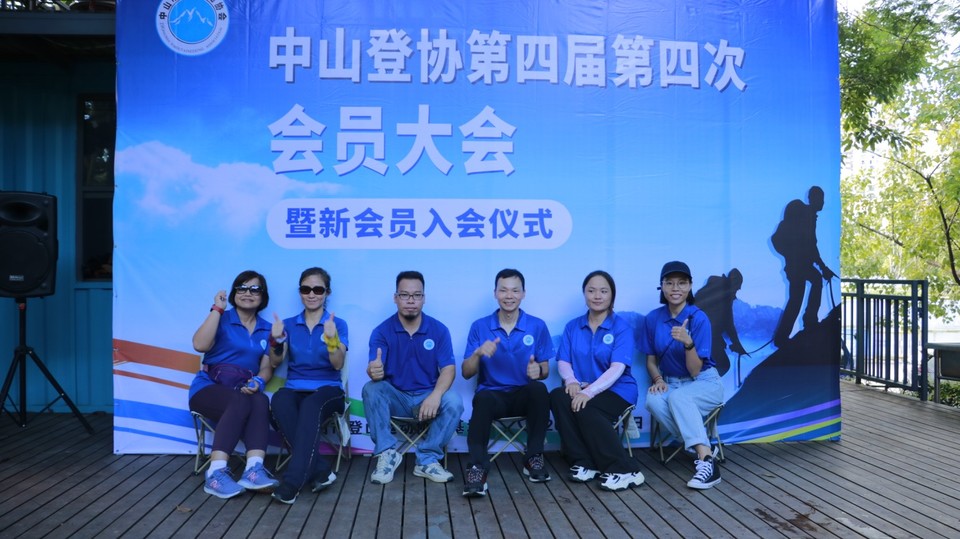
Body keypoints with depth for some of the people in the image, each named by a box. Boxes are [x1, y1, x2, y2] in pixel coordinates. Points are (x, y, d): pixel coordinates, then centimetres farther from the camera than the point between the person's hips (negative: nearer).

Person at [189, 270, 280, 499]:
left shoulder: (266, 329, 14)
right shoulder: (221, 319, 3)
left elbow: (267, 367, 8)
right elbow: (200, 345, -17)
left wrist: (258, 382, -15)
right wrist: (217, 309, -12)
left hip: (244, 390, 3)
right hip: (208, 387, -3)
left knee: (260, 401, -32)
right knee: (241, 402, -36)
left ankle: (254, 469, -44)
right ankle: (216, 473, -41)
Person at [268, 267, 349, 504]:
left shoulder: (338, 324, 4)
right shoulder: (289, 324, 12)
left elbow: (338, 364, -8)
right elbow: (275, 363, 3)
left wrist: (331, 339, -27)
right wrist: (276, 340, -18)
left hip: (328, 388, -2)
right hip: (295, 388, 3)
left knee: (311, 405, -39)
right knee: (279, 400, -35)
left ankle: (293, 481, -38)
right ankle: (320, 469, -31)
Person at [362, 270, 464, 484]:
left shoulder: (439, 330, -5)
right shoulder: (382, 331, -7)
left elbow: (448, 368, -13)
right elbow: (375, 370, -18)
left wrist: (435, 395, -33)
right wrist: (374, 371, -46)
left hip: (428, 396, 0)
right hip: (395, 396, 0)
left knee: (454, 402, -29)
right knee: (371, 389, -29)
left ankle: (427, 459, -14)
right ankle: (387, 453, -17)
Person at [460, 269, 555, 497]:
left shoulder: (537, 326, 3)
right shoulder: (479, 327, 2)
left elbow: (545, 370, 6)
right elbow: (466, 373, 1)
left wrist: (537, 370, -19)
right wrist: (478, 353, -21)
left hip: (525, 395, 1)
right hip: (494, 394, -1)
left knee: (539, 389, -33)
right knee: (483, 399, -36)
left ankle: (533, 458, -16)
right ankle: (478, 467, -30)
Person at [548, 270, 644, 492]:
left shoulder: (621, 327, -4)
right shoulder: (572, 326, 11)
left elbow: (617, 368, -16)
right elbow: (563, 361, 4)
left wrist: (590, 391, -30)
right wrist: (571, 380, -20)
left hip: (617, 390, -4)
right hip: (581, 390, 4)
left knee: (586, 408, -35)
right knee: (558, 396, -29)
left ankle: (625, 470, -26)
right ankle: (584, 462, -20)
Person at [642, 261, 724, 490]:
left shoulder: (699, 318, -15)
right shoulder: (653, 318, -3)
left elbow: (695, 370, -18)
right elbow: (651, 360, 8)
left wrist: (688, 342, -35)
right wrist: (658, 380, -13)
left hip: (705, 383, -3)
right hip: (670, 383, 4)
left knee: (678, 397, -37)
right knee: (653, 401, -32)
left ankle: (707, 461, -39)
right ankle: (704, 448, -21)